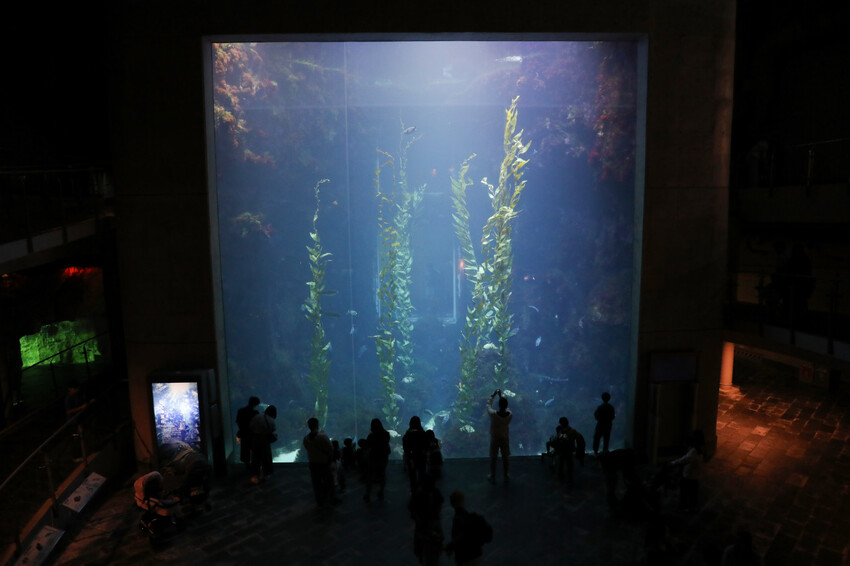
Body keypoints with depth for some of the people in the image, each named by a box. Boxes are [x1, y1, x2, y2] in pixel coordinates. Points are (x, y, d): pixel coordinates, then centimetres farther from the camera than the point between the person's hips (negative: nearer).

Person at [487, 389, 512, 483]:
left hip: (494, 440, -2)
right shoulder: (510, 415, -23)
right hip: (505, 439, 2)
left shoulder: (493, 414, -30)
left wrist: (494, 395, -1)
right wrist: (500, 396, 3)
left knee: (493, 459, 17)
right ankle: (506, 476, 38)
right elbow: (505, 409, 0)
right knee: (505, 458, 21)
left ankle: (492, 477, 32)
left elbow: (488, 405, -9)